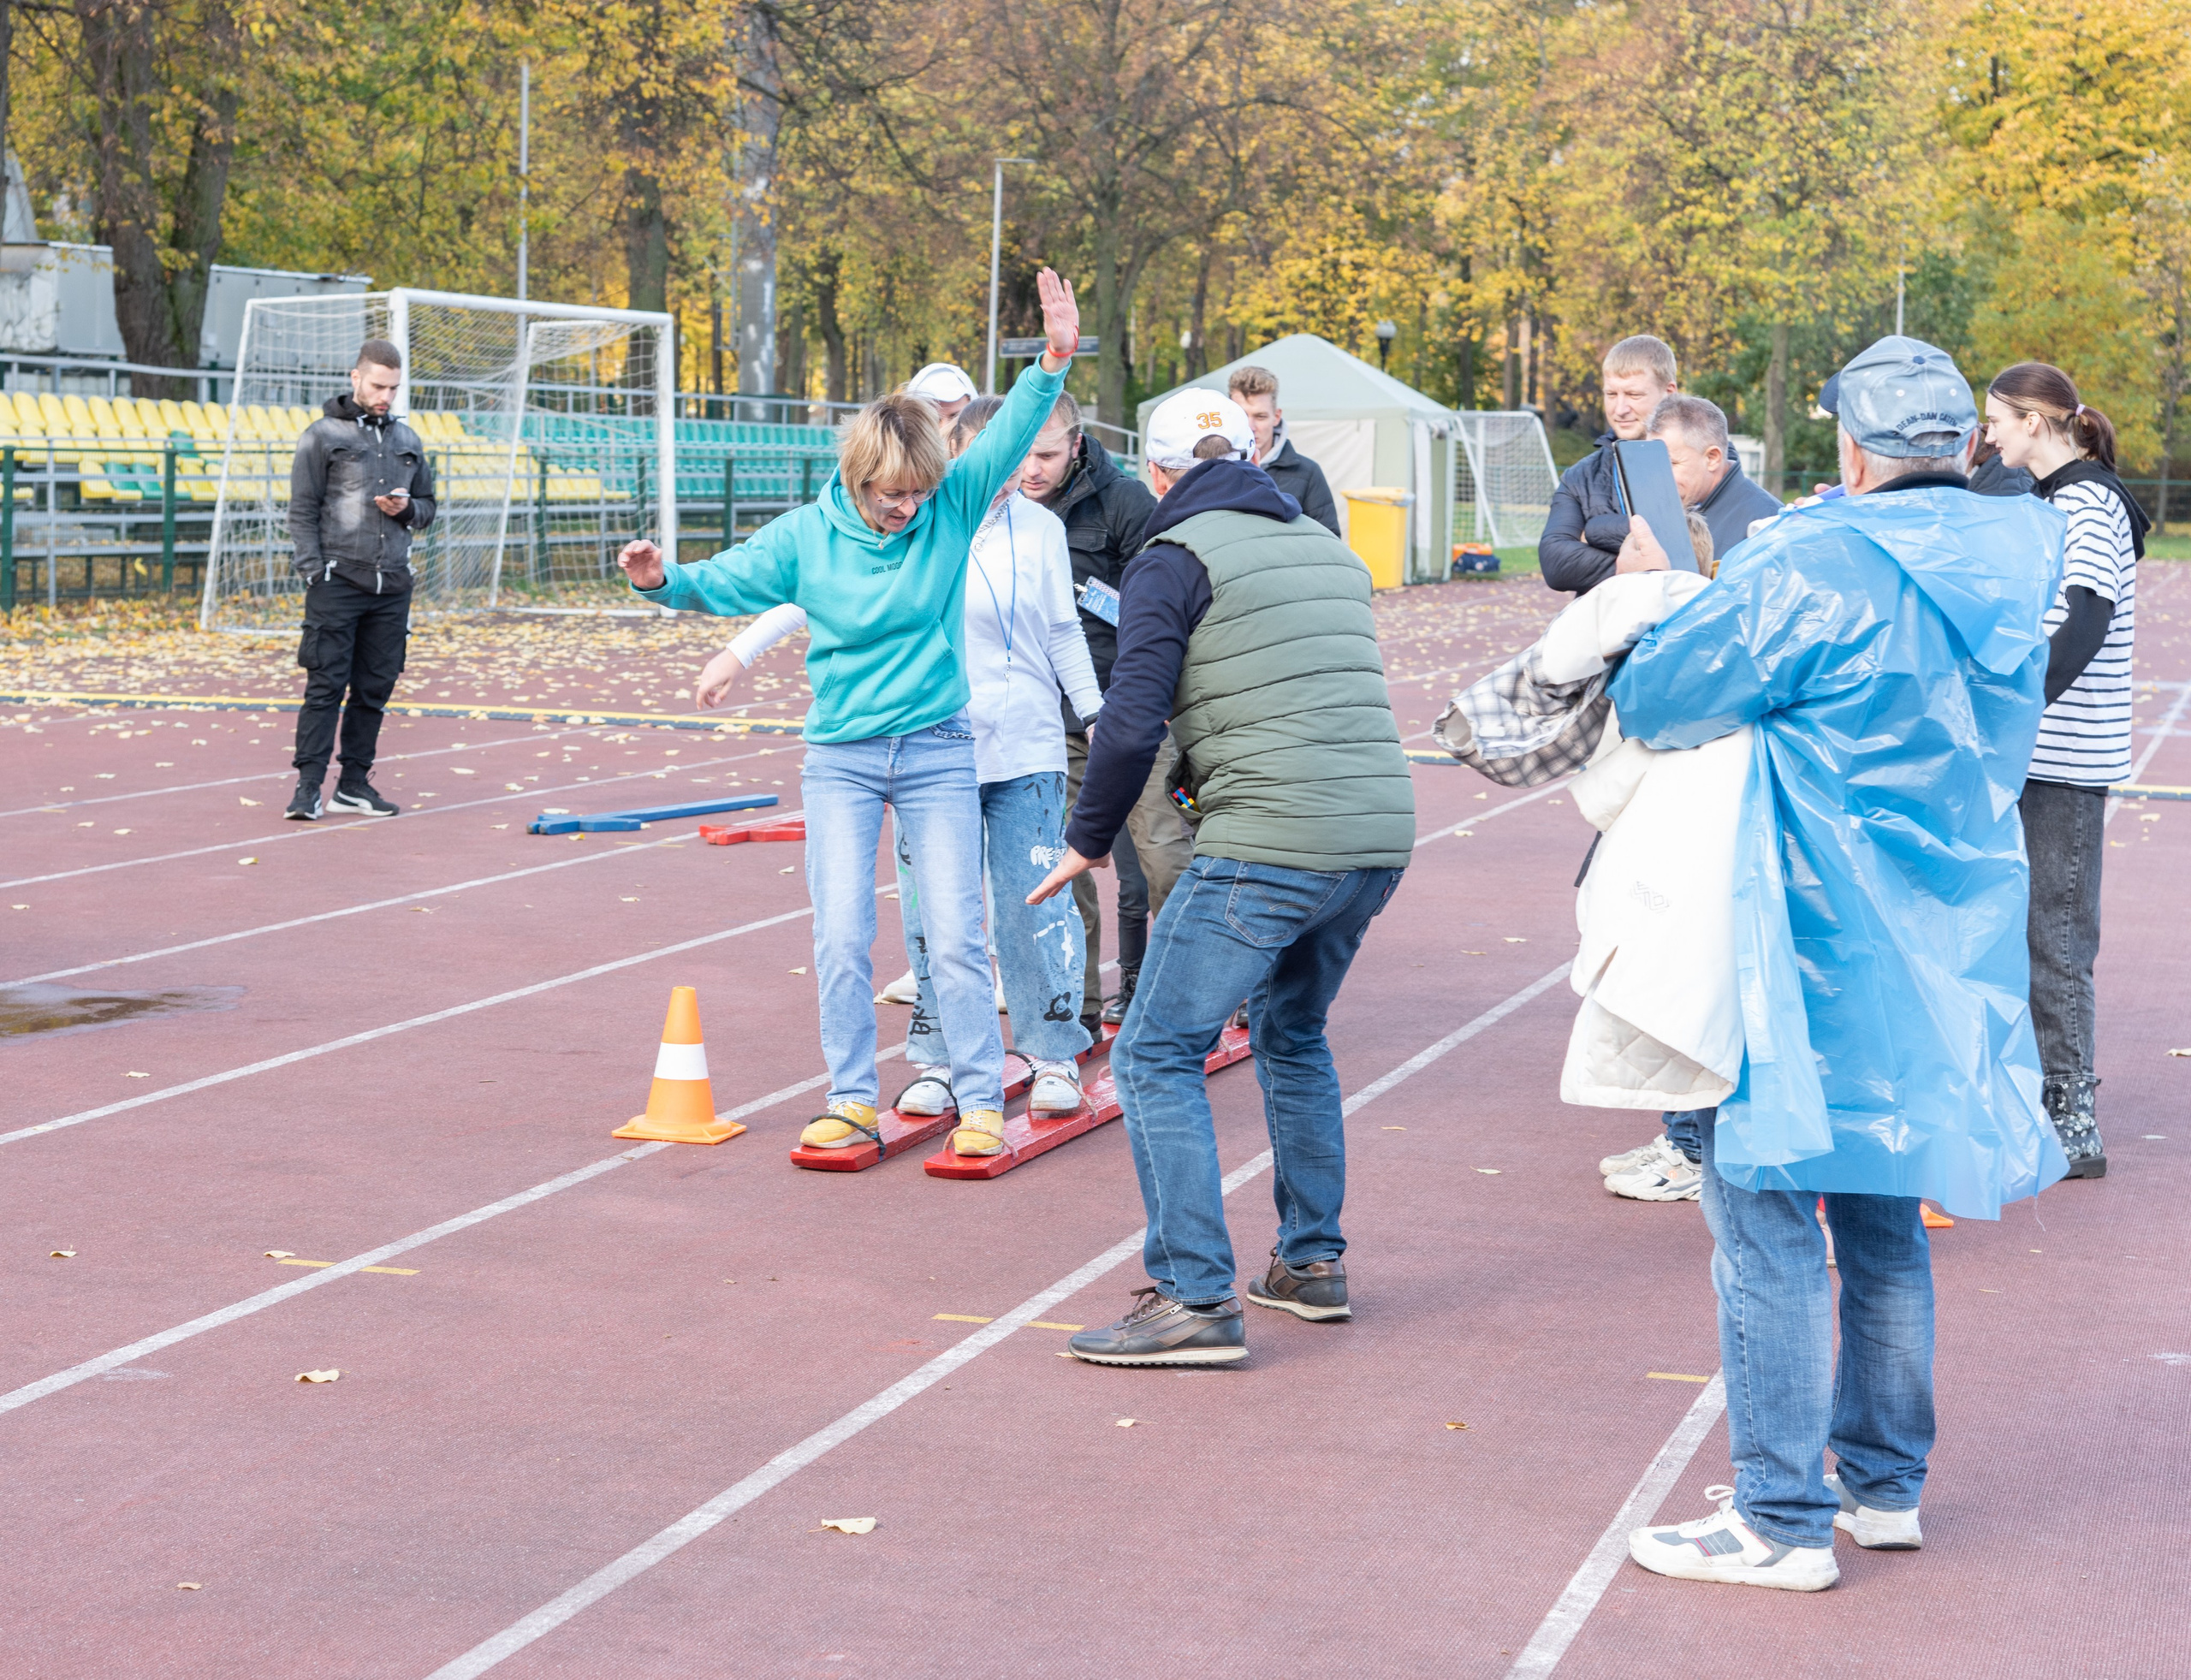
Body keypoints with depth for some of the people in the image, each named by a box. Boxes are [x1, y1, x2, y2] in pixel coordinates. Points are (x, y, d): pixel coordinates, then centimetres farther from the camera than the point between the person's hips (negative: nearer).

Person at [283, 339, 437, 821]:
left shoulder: (407, 440, 15)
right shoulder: (323, 435, 0)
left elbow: (427, 507, 22)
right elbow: (302, 511, -2)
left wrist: (406, 509, -1)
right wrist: (314, 573, -11)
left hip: (392, 587, 5)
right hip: (338, 583, -5)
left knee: (375, 689, 7)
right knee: (326, 687, -8)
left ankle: (354, 783, 15)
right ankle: (308, 787, -6)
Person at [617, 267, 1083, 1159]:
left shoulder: (951, 510, -5)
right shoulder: (806, 535, -4)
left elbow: (1009, 438, -14)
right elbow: (722, 583, 2)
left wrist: (1055, 361, -27)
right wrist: (663, 579, -17)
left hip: (939, 753, -1)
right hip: (840, 757, 1)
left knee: (955, 937, -2)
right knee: (841, 937, -2)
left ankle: (982, 1101, 7)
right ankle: (852, 1101, 10)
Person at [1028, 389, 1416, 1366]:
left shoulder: (1174, 560, -2)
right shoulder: (1329, 549, 19)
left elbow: (1133, 723, -10)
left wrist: (1088, 839, 4)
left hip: (1270, 847, -8)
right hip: (1381, 838, 8)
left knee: (1156, 1055, -1)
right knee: (1292, 1035, 27)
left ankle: (1197, 1300, -6)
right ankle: (1312, 1262, 30)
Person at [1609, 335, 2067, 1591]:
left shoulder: (1811, 571, -18)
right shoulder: (2009, 576, 5)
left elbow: (1653, 704, -11)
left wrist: (1672, 605, 12)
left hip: (1818, 947, -8)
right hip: (1947, 951, 8)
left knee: (1766, 1212, -1)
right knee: (1882, 1214, 18)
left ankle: (1784, 1520, 2)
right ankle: (1886, 1481, 28)